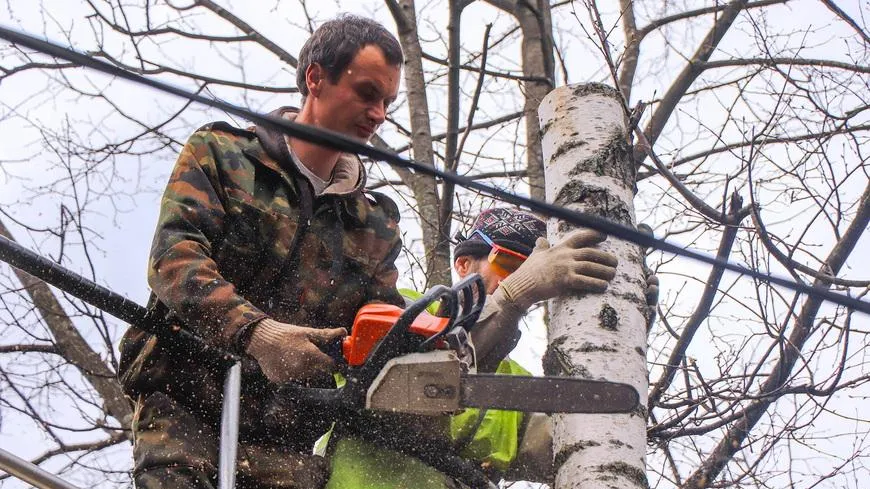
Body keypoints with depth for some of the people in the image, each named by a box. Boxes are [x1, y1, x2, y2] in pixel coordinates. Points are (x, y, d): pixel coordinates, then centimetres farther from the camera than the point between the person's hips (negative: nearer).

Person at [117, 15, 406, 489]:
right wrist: (255, 331, -26)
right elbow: (174, 255, -9)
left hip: (286, 438, 3)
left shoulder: (376, 223, 17)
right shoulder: (221, 152, 5)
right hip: (184, 407, -3)